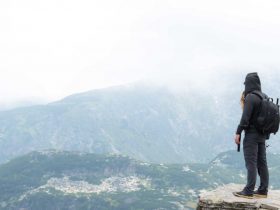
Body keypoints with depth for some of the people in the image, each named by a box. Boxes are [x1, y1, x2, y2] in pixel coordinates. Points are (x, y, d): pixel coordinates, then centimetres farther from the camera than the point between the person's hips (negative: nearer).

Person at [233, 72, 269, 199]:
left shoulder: (251, 97, -15)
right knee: (261, 162, 9)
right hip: (262, 135, 8)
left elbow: (245, 117, -19)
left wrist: (238, 133, -15)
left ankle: (248, 191, -7)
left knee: (251, 163, -7)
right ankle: (263, 191, 13)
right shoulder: (265, 97, 10)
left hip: (251, 134, -8)